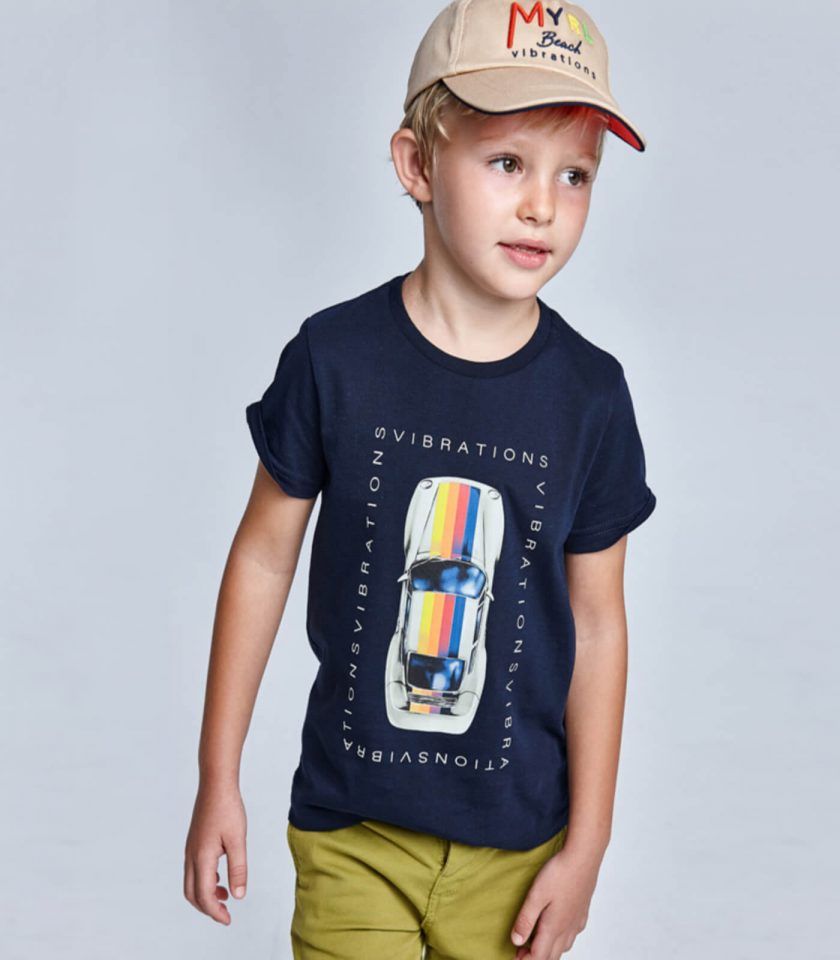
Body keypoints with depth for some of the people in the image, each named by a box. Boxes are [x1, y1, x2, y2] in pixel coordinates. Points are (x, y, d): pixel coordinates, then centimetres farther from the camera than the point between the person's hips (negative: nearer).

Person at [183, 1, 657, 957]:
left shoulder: (590, 394, -7)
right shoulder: (334, 356, -10)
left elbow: (597, 625, -2)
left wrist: (586, 843, 1)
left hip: (516, 837, 1)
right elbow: (264, 558, -2)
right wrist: (217, 780, 2)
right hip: (349, 826, -1)